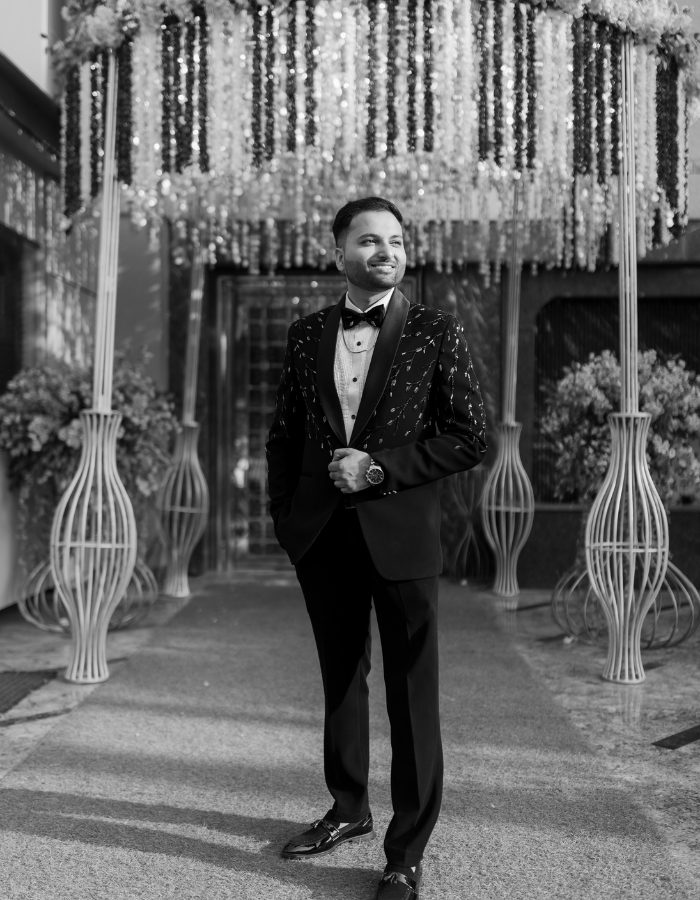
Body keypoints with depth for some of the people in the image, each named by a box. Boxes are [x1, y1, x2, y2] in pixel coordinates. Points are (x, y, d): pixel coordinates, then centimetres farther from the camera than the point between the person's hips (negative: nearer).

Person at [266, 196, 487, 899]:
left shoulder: (436, 333, -2)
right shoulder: (306, 335, 8)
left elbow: (469, 438, -5)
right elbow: (284, 432, 14)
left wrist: (381, 468, -13)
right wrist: (283, 512, 5)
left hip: (401, 532, -3)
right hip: (322, 536, 4)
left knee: (412, 696, 1)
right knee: (340, 681, 17)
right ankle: (348, 810, 35)